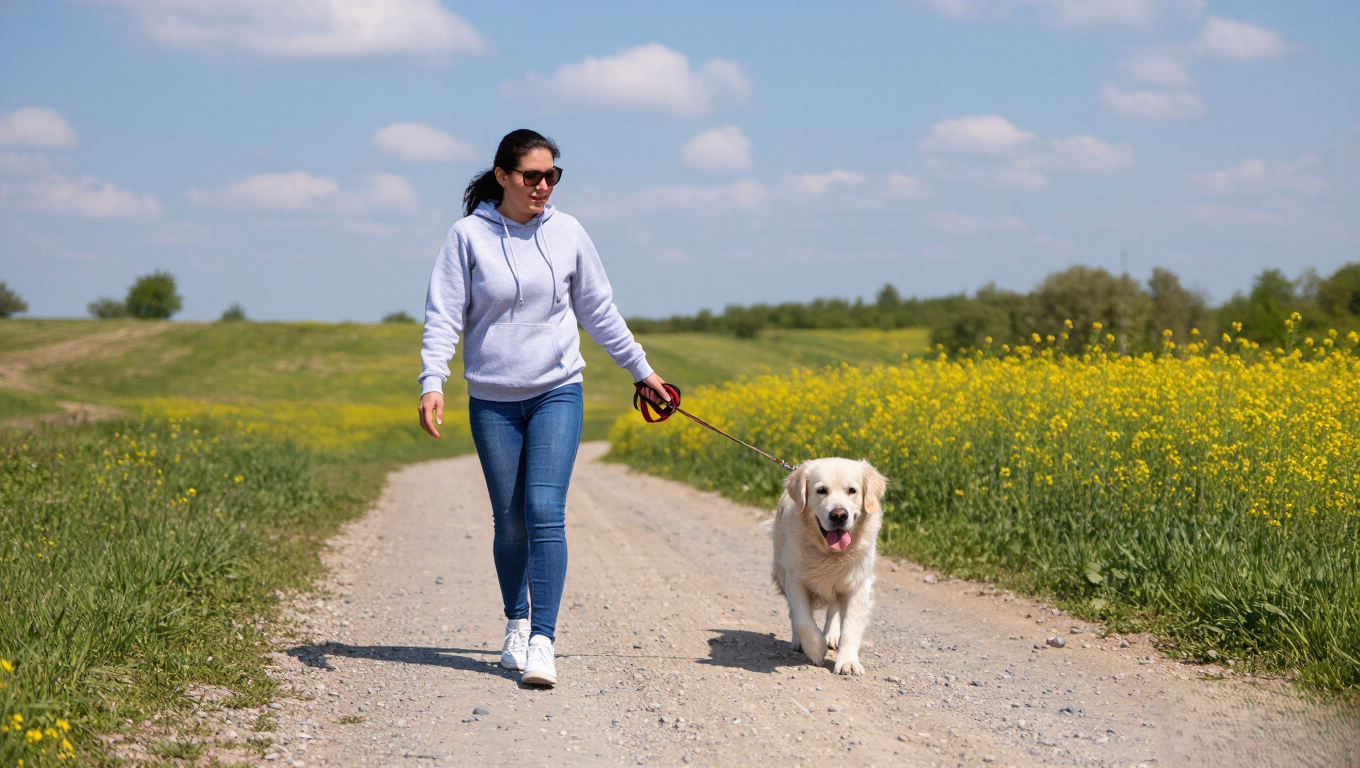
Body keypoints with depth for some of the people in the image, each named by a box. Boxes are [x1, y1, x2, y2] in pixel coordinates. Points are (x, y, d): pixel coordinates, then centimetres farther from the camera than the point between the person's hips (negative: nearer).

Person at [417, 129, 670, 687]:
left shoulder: (567, 233, 1)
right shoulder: (468, 236, -5)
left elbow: (599, 312, 13)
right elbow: (443, 315, -5)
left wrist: (641, 370, 18)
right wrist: (432, 383, -19)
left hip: (557, 393, 0)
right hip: (492, 400, 0)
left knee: (545, 512, -14)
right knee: (510, 521, 6)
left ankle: (542, 642, -14)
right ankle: (516, 624, 28)